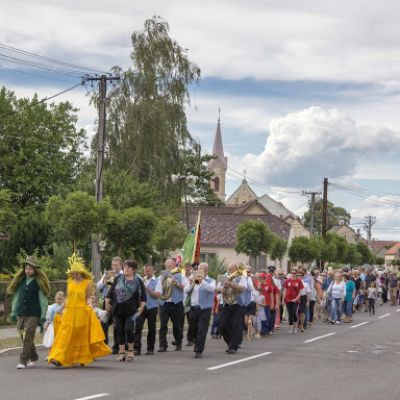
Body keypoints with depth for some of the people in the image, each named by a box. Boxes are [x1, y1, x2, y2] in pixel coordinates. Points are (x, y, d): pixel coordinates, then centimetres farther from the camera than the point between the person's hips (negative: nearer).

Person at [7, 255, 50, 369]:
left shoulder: (39, 283, -1)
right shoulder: (20, 281, 10)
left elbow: (43, 300, -1)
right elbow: (16, 297, 16)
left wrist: (43, 316, -5)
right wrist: (13, 312, 13)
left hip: (33, 315, -5)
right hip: (20, 314, 5)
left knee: (27, 338, -9)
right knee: (24, 338, 12)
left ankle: (23, 361, -7)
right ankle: (33, 358, 28)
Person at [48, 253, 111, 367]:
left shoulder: (87, 283, 0)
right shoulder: (70, 282, 9)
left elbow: (88, 298, 2)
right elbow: (68, 297, 15)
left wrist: (90, 306, -13)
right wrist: (63, 309, 13)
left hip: (82, 312, -2)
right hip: (69, 311, 2)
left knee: (80, 336, 5)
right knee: (65, 334, -7)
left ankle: (80, 359, 16)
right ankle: (58, 358, -11)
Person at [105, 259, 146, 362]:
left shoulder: (138, 281, 2)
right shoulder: (118, 279, 7)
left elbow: (143, 296, 2)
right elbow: (110, 292, 12)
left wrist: (141, 307, -7)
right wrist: (107, 302, 9)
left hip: (131, 310, -3)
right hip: (118, 310, 3)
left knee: (129, 328, -13)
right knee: (120, 330, 4)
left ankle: (130, 350, 6)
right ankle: (122, 352, 12)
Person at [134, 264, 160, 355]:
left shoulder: (157, 281, -2)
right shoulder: (141, 280, 10)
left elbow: (157, 295, -12)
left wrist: (147, 288, -15)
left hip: (152, 307, -2)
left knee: (151, 328, 4)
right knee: (138, 326, -8)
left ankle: (150, 349, 14)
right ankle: (137, 348, -8)